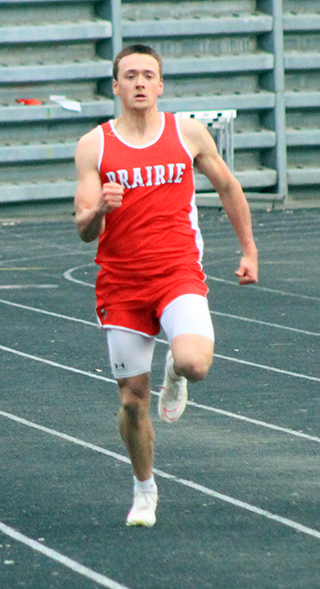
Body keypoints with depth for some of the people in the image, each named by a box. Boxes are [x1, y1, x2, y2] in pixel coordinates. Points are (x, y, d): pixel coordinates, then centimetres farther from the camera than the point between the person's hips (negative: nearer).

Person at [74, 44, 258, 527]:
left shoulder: (189, 134, 2)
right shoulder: (94, 146, -1)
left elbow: (228, 187, 18)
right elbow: (85, 231, -4)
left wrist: (249, 250, 19)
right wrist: (99, 208, -27)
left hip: (179, 274, -1)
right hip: (121, 283, 1)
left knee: (194, 363, -28)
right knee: (132, 398, 4)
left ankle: (175, 374, 11)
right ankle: (144, 489, 29)